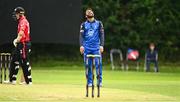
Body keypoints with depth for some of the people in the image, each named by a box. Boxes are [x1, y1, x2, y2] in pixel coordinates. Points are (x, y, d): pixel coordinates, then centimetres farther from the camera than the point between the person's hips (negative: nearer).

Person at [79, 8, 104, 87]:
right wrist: (81, 45, -11)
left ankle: (100, 81, -3)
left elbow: (101, 35, 5)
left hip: (96, 47, -1)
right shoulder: (84, 24, 11)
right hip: (87, 48, 1)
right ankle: (89, 82, 5)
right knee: (88, 65, 0)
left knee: (98, 64, -9)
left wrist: (101, 45, -7)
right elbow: (81, 35, 3)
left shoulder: (99, 23, 10)